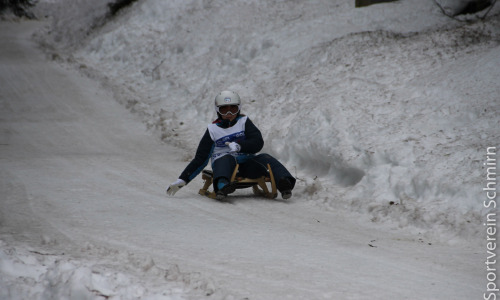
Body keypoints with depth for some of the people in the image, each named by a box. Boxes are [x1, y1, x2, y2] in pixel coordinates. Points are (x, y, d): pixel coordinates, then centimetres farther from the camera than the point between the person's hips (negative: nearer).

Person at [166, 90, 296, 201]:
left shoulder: (244, 122, 13)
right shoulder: (213, 130, 11)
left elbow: (258, 143, -1)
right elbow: (200, 159, 10)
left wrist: (239, 145, -21)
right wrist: (182, 180, 1)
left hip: (246, 162, 2)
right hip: (222, 162, -2)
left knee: (265, 158, -24)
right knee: (227, 158, -35)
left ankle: (284, 182, -53)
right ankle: (222, 186, -67)